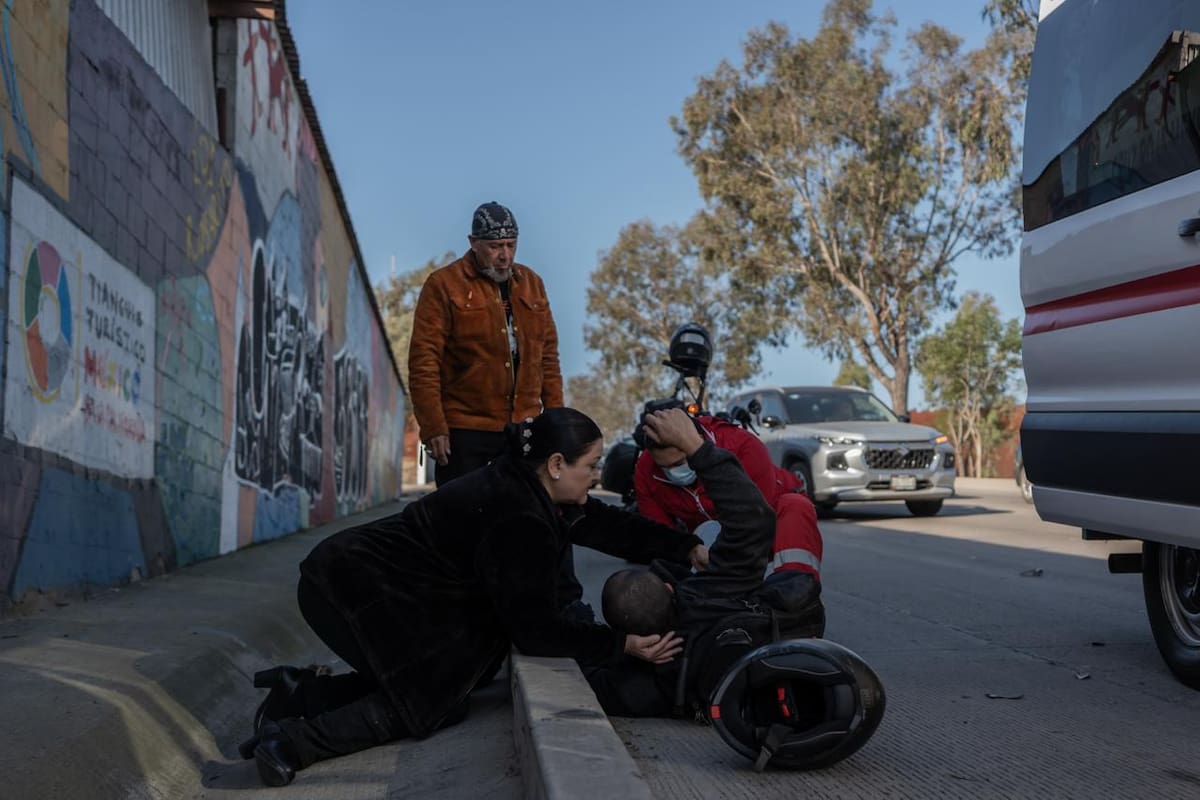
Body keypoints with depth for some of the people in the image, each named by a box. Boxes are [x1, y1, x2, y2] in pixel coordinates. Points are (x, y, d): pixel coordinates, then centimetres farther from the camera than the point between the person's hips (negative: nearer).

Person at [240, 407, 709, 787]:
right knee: (433, 702, -2)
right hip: (356, 586, -10)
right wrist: (623, 645, -19)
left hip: (369, 578, 10)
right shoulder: (518, 519, -26)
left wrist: (690, 550, 6)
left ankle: (301, 692, 11)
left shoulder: (530, 489, 3)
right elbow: (534, 630, -22)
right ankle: (293, 740, -9)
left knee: (434, 677, 16)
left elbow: (609, 524, 10)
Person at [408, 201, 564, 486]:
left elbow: (548, 354, 16)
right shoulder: (443, 285, -3)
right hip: (464, 431, -4)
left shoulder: (531, 283, 14)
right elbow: (424, 362, -8)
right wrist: (433, 427, -13)